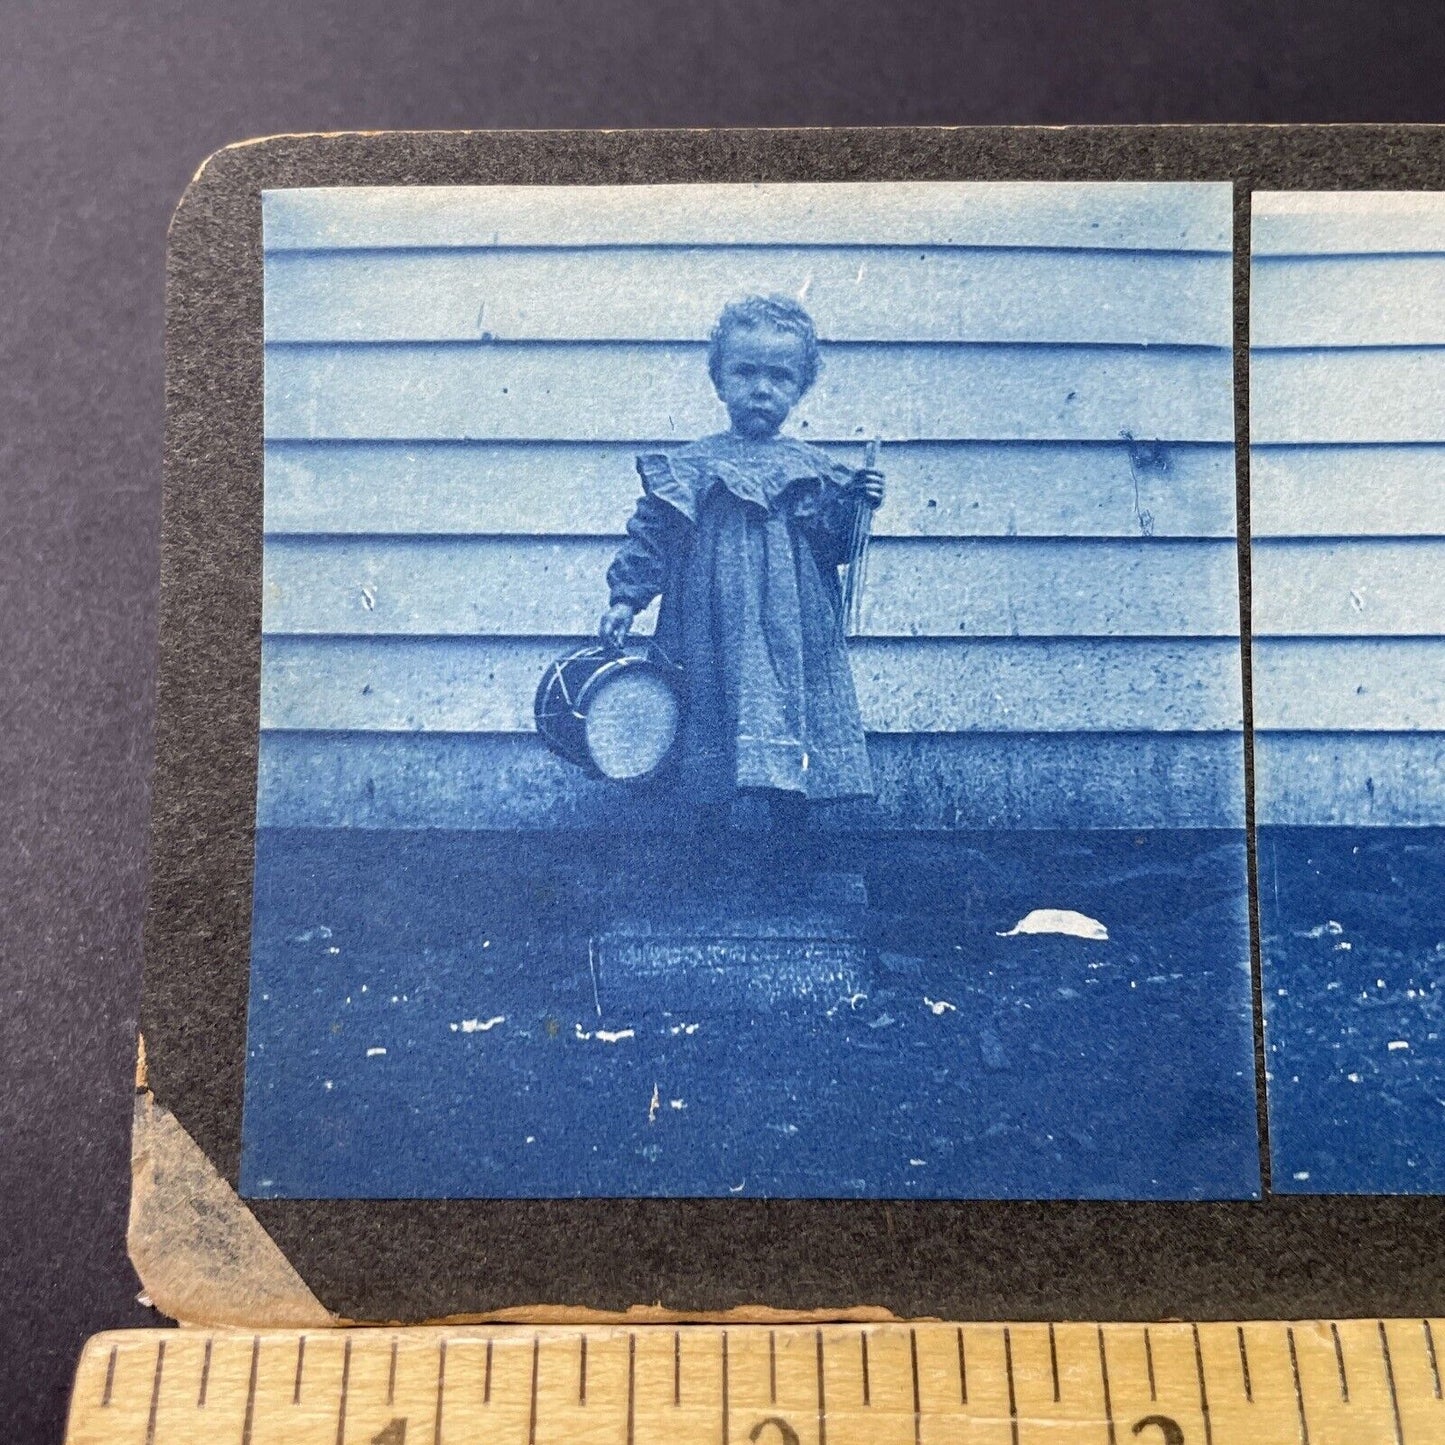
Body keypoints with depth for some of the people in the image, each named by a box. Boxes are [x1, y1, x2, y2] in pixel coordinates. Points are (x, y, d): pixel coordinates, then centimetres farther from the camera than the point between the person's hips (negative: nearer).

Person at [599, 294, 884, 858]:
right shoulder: (690, 466, 5)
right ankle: (709, 840, 21)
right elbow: (650, 534, 4)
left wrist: (855, 505, -9)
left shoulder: (812, 467, 9)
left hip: (794, 641, 1)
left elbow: (834, 546, 7)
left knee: (795, 745, 4)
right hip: (714, 638, -1)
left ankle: (789, 842, 20)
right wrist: (624, 599, -4)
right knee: (711, 741, 4)